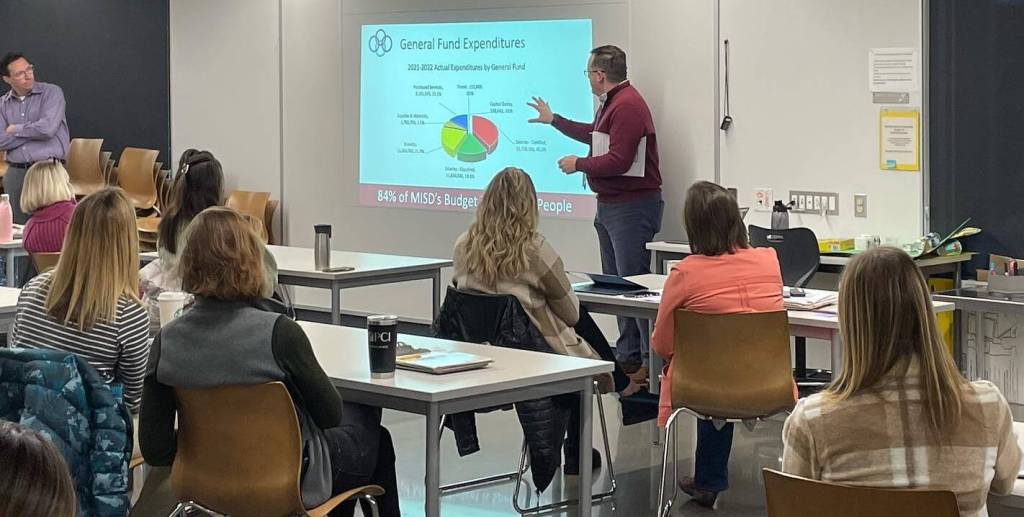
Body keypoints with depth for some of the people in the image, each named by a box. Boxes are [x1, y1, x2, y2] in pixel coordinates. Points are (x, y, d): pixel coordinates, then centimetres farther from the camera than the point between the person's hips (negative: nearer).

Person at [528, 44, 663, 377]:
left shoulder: (627, 106, -20)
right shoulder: (612, 103, 16)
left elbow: (617, 161, -26)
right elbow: (593, 134, 35)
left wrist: (578, 164, -10)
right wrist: (552, 120, 44)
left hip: (631, 207, -11)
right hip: (609, 206, 11)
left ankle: (652, 360, -8)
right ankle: (627, 356, 21)